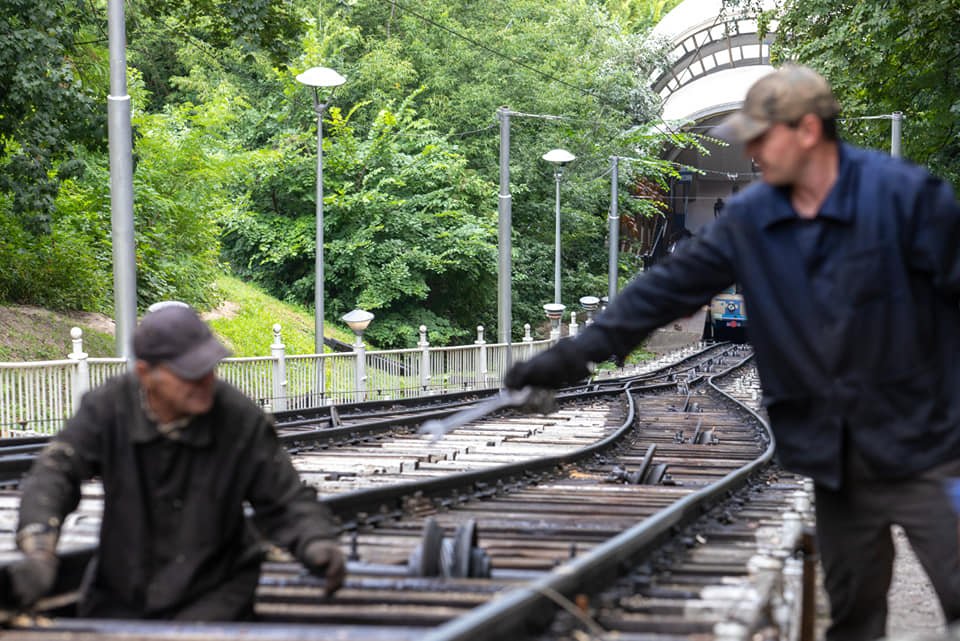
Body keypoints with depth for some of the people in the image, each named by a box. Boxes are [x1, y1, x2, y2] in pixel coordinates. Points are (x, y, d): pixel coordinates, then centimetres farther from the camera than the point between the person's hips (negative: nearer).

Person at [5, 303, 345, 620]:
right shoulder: (107, 408, -10)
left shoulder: (241, 420, -13)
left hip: (212, 598, -2)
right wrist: (38, 549, -37)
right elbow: (54, 472, -19)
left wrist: (315, 541, -25)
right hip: (118, 596, 3)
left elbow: (285, 499, -4)